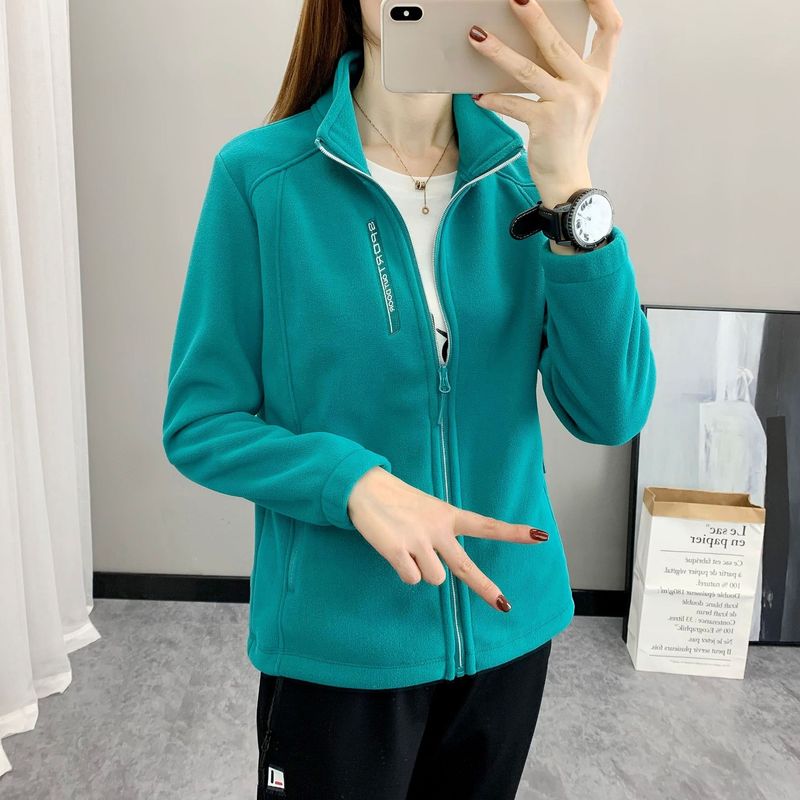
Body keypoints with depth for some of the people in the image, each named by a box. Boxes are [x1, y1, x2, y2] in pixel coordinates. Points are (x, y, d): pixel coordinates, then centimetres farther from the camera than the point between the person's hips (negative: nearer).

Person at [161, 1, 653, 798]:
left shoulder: (524, 171, -5)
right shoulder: (260, 174, -12)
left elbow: (610, 414, -14)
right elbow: (198, 425, -8)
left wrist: (568, 189, -26)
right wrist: (354, 480, -25)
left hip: (508, 625, 4)